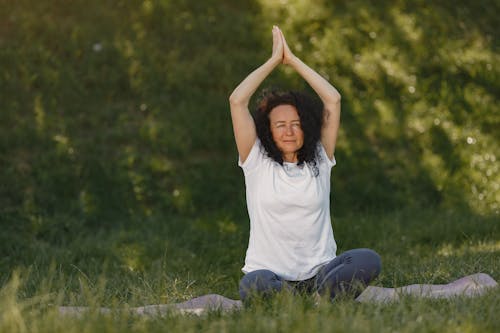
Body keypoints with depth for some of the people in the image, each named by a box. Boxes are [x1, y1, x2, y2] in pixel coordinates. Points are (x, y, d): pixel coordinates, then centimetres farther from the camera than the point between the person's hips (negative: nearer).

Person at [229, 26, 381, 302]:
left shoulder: (319, 161, 12)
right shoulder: (257, 162, 6)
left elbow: (333, 100, 7)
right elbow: (237, 101, -2)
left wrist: (293, 60, 10)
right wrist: (274, 60, 7)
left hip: (319, 271, 2)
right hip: (269, 272, -2)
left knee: (368, 260, -29)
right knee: (254, 286, -39)